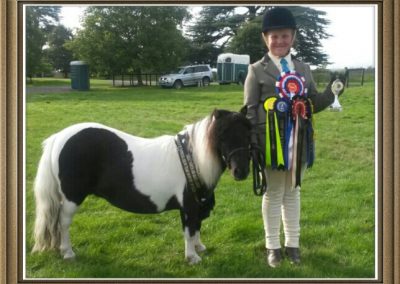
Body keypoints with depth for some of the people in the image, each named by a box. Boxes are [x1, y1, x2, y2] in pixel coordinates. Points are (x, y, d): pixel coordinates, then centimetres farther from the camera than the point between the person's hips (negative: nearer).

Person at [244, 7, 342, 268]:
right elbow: (249, 110, -4)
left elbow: (313, 105, 11)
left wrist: (331, 93, -10)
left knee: (293, 192, 14)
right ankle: (273, 246, 21)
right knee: (273, 194, 7)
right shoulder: (257, 70, -1)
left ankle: (292, 243, 27)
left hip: (298, 142, 4)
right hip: (271, 143, -3)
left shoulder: (304, 69, 10)